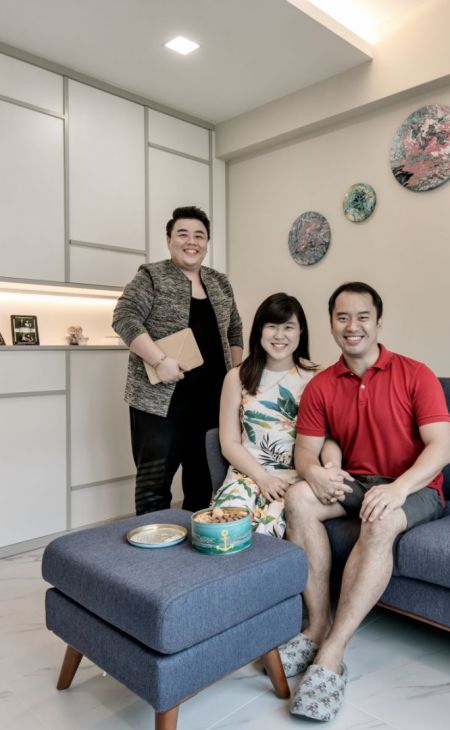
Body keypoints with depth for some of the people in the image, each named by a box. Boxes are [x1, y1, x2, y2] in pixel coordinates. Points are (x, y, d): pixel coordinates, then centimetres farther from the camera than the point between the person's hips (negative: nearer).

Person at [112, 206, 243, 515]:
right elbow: (125, 317, -12)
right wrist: (160, 360, -21)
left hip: (212, 399, 5)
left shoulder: (220, 283, 14)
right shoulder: (152, 276, -1)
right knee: (155, 481, -1)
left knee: (203, 479, 13)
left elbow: (234, 330, 21)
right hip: (162, 399, -5)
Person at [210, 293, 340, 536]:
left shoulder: (316, 378, 3)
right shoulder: (237, 378, 8)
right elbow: (230, 443, 6)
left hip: (297, 477, -1)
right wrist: (263, 478, -9)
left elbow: (329, 436, -4)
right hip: (247, 473, 2)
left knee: (268, 527, -30)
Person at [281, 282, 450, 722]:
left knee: (380, 522, -35)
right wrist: (314, 472, -23)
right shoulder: (320, 387, 4)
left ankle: (332, 653, -27)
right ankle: (319, 625, -16)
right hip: (355, 483, 4)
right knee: (299, 498, -24)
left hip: (414, 488, -3)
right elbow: (305, 450, 2)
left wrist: (398, 487, -30)